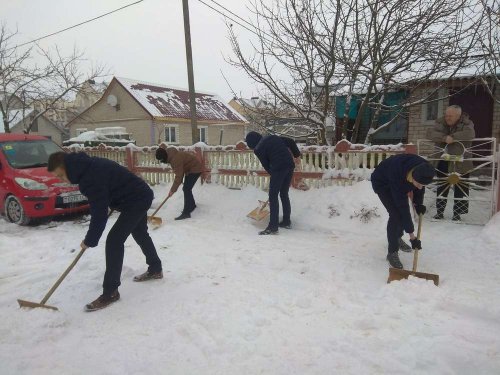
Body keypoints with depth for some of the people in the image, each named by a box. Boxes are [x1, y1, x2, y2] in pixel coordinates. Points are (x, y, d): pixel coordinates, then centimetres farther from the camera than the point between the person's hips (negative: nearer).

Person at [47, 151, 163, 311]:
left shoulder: (92, 176, -27)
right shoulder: (89, 166, 3)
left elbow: (99, 213, -24)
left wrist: (89, 240, -13)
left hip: (135, 200, -11)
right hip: (140, 196, 11)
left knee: (114, 240, -12)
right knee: (140, 234, 24)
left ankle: (110, 292, -5)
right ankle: (155, 269, 43)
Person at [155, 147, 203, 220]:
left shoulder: (176, 159, -30)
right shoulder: (172, 156, 0)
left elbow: (178, 176, -29)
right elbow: (179, 172, 9)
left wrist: (172, 190, -25)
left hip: (195, 169, -10)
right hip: (190, 169, 10)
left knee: (186, 189, -13)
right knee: (186, 188, 17)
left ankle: (186, 213, -11)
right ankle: (192, 205, 36)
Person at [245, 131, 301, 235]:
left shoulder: (258, 149, 1)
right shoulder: (273, 137, 19)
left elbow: (266, 165, 3)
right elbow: (290, 142, 18)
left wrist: (273, 174, 18)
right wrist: (297, 154, 29)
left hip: (278, 168, -7)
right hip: (290, 165, 8)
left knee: (273, 196, -3)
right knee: (284, 194, 18)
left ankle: (273, 227, -7)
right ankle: (286, 221, 27)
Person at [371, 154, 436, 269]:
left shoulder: (423, 168, -29)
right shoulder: (397, 175, -44)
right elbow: (403, 207, -38)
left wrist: (418, 203, -9)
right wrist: (412, 236, -34)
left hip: (400, 184, 6)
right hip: (382, 184, -6)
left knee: (402, 212, 7)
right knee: (396, 214, -17)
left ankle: (397, 238, 35)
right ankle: (392, 253, -7)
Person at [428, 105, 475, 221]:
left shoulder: (466, 123, -8)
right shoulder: (441, 123, -1)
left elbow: (470, 133, -28)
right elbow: (431, 133, -16)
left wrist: (453, 137, -30)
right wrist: (444, 138, -31)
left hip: (461, 163, -2)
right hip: (444, 161, 2)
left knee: (460, 189, 4)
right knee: (442, 187, 9)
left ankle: (457, 213, 16)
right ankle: (439, 212, 19)